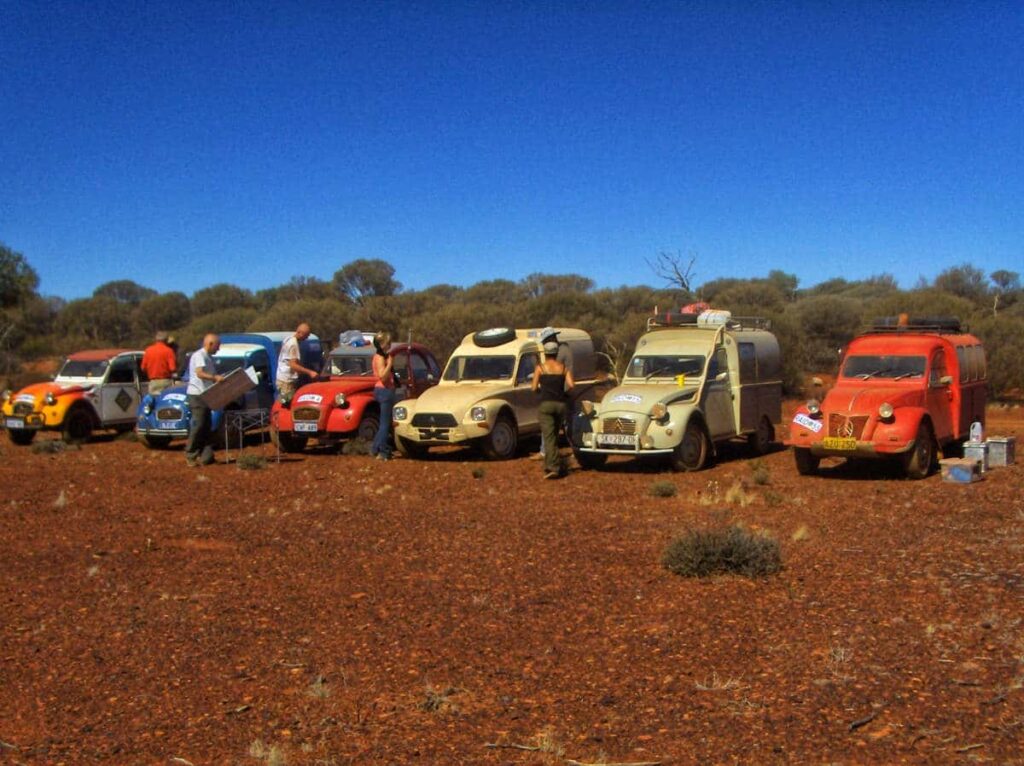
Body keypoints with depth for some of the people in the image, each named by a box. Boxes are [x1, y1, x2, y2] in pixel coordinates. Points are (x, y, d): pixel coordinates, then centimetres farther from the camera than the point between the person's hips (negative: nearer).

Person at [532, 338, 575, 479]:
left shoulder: (540, 368, 3)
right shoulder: (563, 368, 10)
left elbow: (534, 388, 1)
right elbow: (571, 385, -1)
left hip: (546, 404, -3)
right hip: (561, 404, 3)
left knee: (548, 437, -7)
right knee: (554, 435, 17)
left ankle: (554, 467, -18)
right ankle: (549, 464, 23)